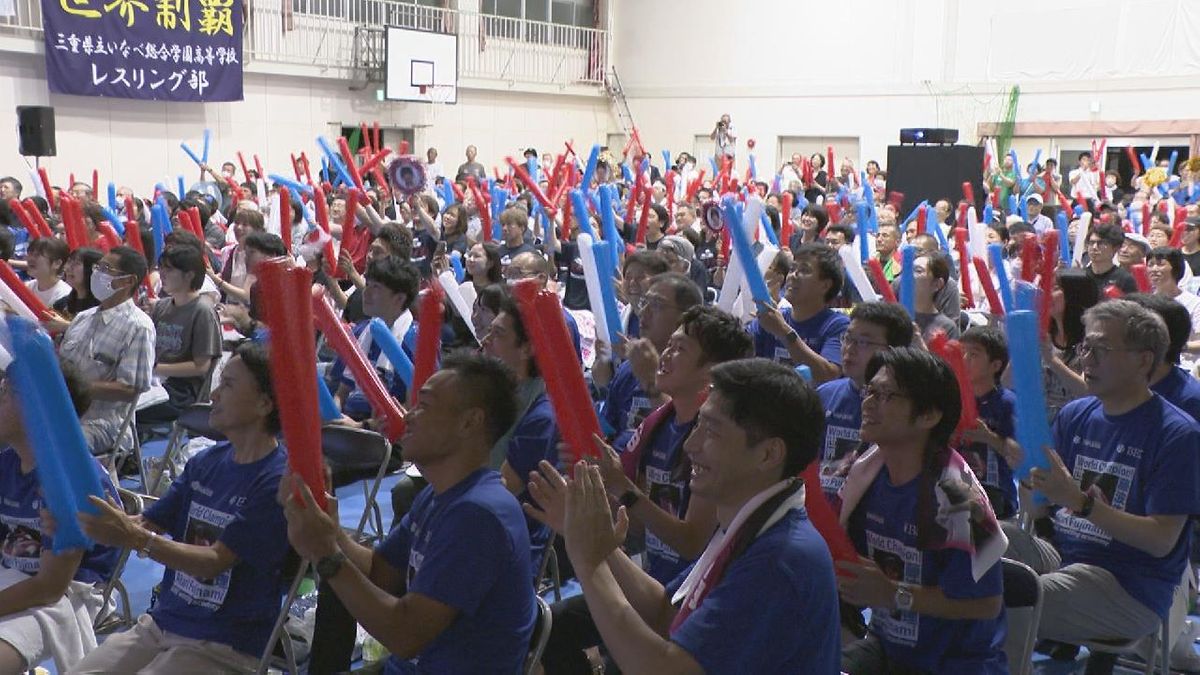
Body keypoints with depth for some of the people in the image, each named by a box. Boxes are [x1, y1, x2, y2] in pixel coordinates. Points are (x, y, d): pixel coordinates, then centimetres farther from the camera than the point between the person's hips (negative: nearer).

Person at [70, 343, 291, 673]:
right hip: (161, 622, 7)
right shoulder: (206, 461, 6)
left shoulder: (278, 481, -18)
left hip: (225, 646, -7)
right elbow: (147, 524, 9)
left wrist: (135, 539, -31)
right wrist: (80, 519, -8)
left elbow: (216, 561, -20)